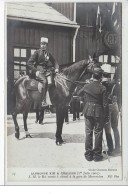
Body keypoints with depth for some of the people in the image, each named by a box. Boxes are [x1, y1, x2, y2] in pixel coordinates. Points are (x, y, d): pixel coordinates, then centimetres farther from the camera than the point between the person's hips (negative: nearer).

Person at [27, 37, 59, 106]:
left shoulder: (48, 54, 18)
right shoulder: (37, 52, 3)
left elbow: (54, 62, 20)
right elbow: (29, 63, -3)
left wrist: (56, 68, -3)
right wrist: (36, 71, -15)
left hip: (46, 72, 6)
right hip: (38, 71, -6)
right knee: (44, 81, -32)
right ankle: (43, 101, -32)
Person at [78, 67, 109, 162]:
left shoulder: (87, 86, -4)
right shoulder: (102, 88, -13)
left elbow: (79, 93, 17)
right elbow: (105, 104, -11)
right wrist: (106, 116, -2)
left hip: (88, 112, 3)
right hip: (99, 112, -3)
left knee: (88, 133, 12)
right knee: (98, 133, 8)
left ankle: (88, 154, 19)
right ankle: (97, 155, 15)